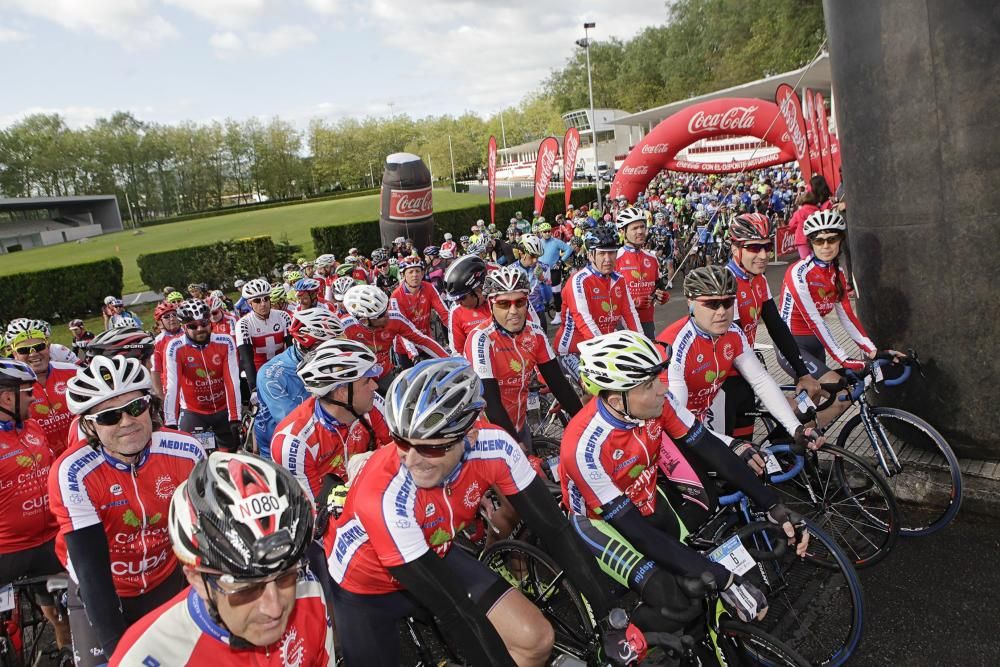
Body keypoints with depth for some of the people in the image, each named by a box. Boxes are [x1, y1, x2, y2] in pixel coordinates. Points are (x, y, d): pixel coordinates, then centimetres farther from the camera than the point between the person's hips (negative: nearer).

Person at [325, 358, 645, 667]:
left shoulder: (492, 447, -27)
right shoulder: (385, 496, -39)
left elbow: (553, 528, -18)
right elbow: (453, 610, -36)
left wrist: (609, 616, -17)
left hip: (435, 556, 4)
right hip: (363, 586, -3)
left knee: (536, 640, -10)